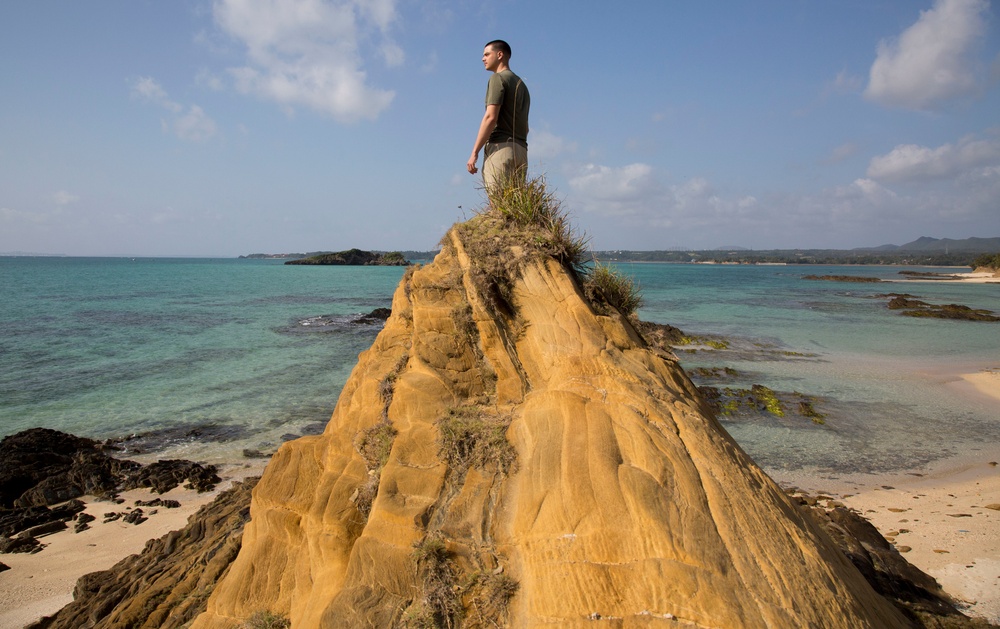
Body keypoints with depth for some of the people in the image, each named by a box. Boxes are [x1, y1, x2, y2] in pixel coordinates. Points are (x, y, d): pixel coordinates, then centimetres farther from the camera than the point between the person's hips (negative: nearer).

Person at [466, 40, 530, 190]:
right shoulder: (521, 84, 26)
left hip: (500, 146, -9)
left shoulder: (498, 78, -1)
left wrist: (475, 152, -13)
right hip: (521, 149, 9)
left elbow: (491, 117, -13)